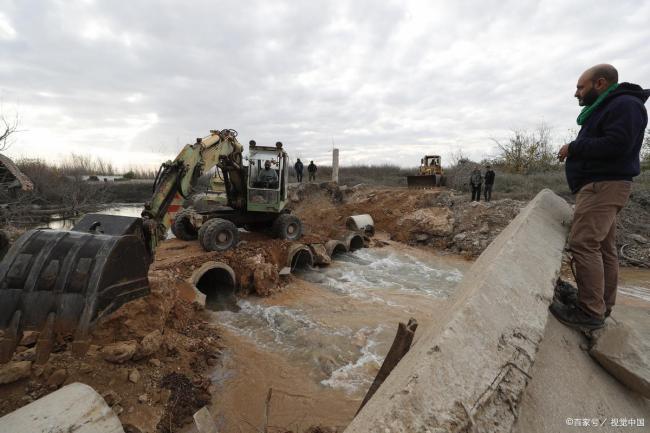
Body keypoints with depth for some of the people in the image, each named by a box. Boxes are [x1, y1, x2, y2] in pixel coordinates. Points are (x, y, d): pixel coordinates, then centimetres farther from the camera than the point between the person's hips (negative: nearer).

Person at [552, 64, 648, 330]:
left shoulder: (625, 105, -9)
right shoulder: (605, 108, 23)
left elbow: (616, 146, -22)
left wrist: (574, 147, -12)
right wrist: (575, 150, 6)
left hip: (603, 186, -11)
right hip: (598, 186, 11)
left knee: (583, 244, -16)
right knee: (603, 248, 11)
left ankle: (591, 311, -12)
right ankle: (602, 305, 18)